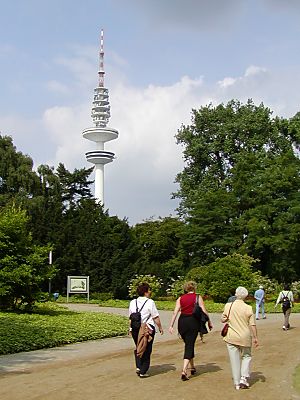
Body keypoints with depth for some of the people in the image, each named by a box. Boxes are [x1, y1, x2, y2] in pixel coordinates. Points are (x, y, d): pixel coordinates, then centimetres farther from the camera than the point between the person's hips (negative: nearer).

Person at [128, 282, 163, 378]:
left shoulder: (132, 302, 6)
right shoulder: (150, 302, -10)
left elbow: (130, 318, 12)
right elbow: (156, 317, -8)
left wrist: (130, 328, 22)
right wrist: (160, 328, 3)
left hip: (135, 329, 5)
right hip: (148, 329, -5)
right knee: (147, 350, 6)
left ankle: (138, 367, 7)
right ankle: (143, 372, 7)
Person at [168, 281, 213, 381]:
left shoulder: (180, 298, 8)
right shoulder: (198, 297, 1)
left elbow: (175, 312, 0)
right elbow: (204, 311, -4)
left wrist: (171, 325, -1)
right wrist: (209, 322, 7)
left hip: (182, 322, 3)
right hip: (193, 322, -3)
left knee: (188, 344, 21)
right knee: (190, 345, -2)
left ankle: (192, 367, 33)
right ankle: (184, 370, -15)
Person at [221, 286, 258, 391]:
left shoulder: (228, 306, -6)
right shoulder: (248, 308, -9)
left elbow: (223, 320, 3)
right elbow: (252, 325, -8)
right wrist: (255, 337, 3)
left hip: (231, 337, 1)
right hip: (245, 337, -1)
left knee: (234, 359, 8)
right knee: (246, 356, 19)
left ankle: (237, 383, 13)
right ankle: (244, 378, 6)